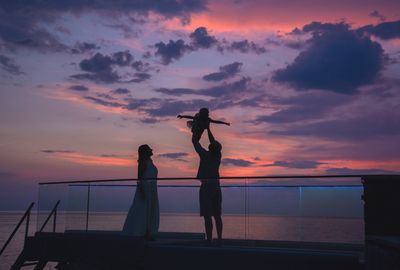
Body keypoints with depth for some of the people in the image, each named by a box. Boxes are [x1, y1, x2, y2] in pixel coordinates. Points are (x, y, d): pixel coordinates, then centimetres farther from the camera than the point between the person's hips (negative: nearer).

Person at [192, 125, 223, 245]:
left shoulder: (205, 155, -7)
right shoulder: (218, 155, 6)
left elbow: (194, 140, 3)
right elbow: (213, 142, 22)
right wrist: (208, 128, 30)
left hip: (206, 187, -6)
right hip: (216, 187, 6)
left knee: (207, 216, -5)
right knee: (217, 215, 9)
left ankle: (209, 240, -6)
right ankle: (219, 239, 10)